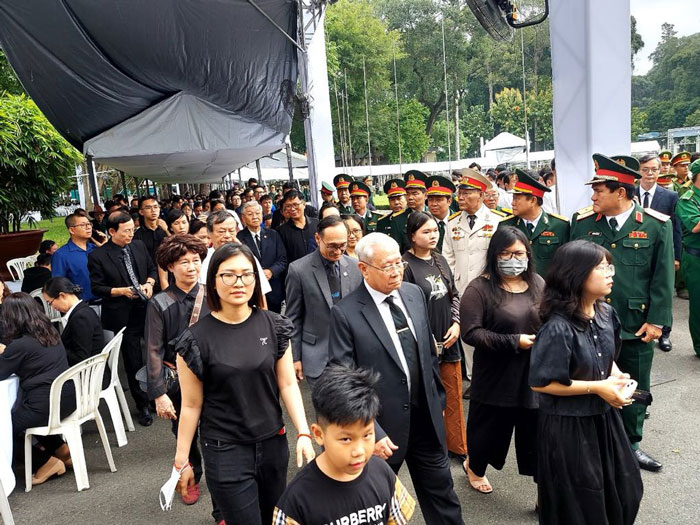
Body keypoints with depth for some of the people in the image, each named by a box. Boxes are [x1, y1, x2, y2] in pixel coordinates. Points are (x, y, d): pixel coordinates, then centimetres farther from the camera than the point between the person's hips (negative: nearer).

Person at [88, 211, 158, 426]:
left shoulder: (139, 246, 4)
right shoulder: (98, 256, -9)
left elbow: (152, 268, 15)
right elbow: (97, 287, -6)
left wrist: (149, 282, -5)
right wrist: (122, 291, -18)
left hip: (148, 310, 4)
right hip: (123, 317, -3)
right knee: (134, 363, 8)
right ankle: (143, 406, 24)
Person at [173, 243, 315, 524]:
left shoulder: (273, 325, -5)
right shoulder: (196, 338, -12)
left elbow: (288, 384, -1)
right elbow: (191, 405, -4)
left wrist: (303, 433, -9)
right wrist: (181, 460, 1)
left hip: (273, 443, 3)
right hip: (225, 451, -3)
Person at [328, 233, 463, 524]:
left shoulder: (414, 294, 1)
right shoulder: (345, 314, -18)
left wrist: (438, 398, 14)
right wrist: (372, 433, -19)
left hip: (427, 417, 5)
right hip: (383, 426, -4)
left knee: (442, 495, 21)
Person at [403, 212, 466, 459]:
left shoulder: (440, 260, 7)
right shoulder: (406, 265, -14)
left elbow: (454, 295, 14)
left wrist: (456, 323, 0)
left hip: (448, 339, 6)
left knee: (454, 395, 14)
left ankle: (458, 445, 31)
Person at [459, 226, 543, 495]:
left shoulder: (538, 283, 5)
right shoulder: (480, 288, -13)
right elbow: (470, 332, -18)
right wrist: (513, 342, -20)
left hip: (535, 375, 4)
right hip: (496, 378, -3)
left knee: (538, 433, 9)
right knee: (490, 429, 16)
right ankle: (474, 467, 45)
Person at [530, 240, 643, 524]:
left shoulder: (606, 313, -3)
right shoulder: (558, 329, -28)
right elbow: (540, 383, -23)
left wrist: (616, 375, -7)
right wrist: (596, 387, -21)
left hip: (604, 416, 8)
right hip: (568, 426, -7)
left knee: (624, 490, 25)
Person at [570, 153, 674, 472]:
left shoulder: (656, 226, -5)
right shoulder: (582, 223, -1)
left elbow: (663, 278, -3)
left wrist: (656, 320, -6)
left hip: (636, 325, 0)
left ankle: (631, 443, 36)